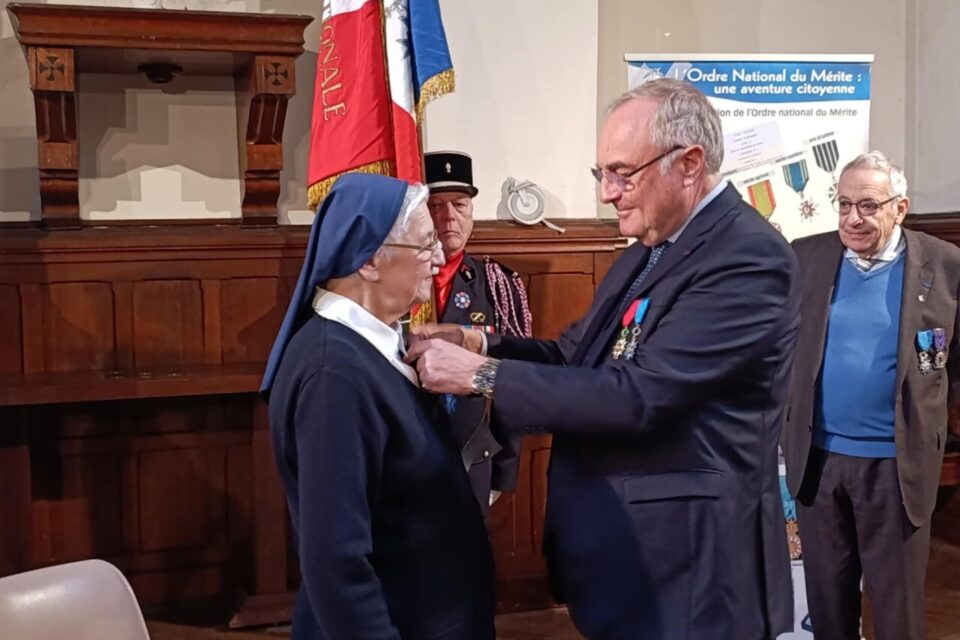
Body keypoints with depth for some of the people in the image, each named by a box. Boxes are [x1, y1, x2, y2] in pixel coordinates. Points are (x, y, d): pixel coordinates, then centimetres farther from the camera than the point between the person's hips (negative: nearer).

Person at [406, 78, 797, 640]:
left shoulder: (750, 257, -20)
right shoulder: (651, 247, 9)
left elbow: (639, 395, -28)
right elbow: (581, 356, 12)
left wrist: (481, 375, -24)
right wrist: (477, 343, -5)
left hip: (686, 564, -8)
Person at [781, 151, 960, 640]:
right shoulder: (804, 257, 0)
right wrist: (786, 414, 4)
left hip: (897, 462, -2)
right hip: (818, 456, 2)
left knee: (896, 599, 10)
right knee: (825, 594, 15)